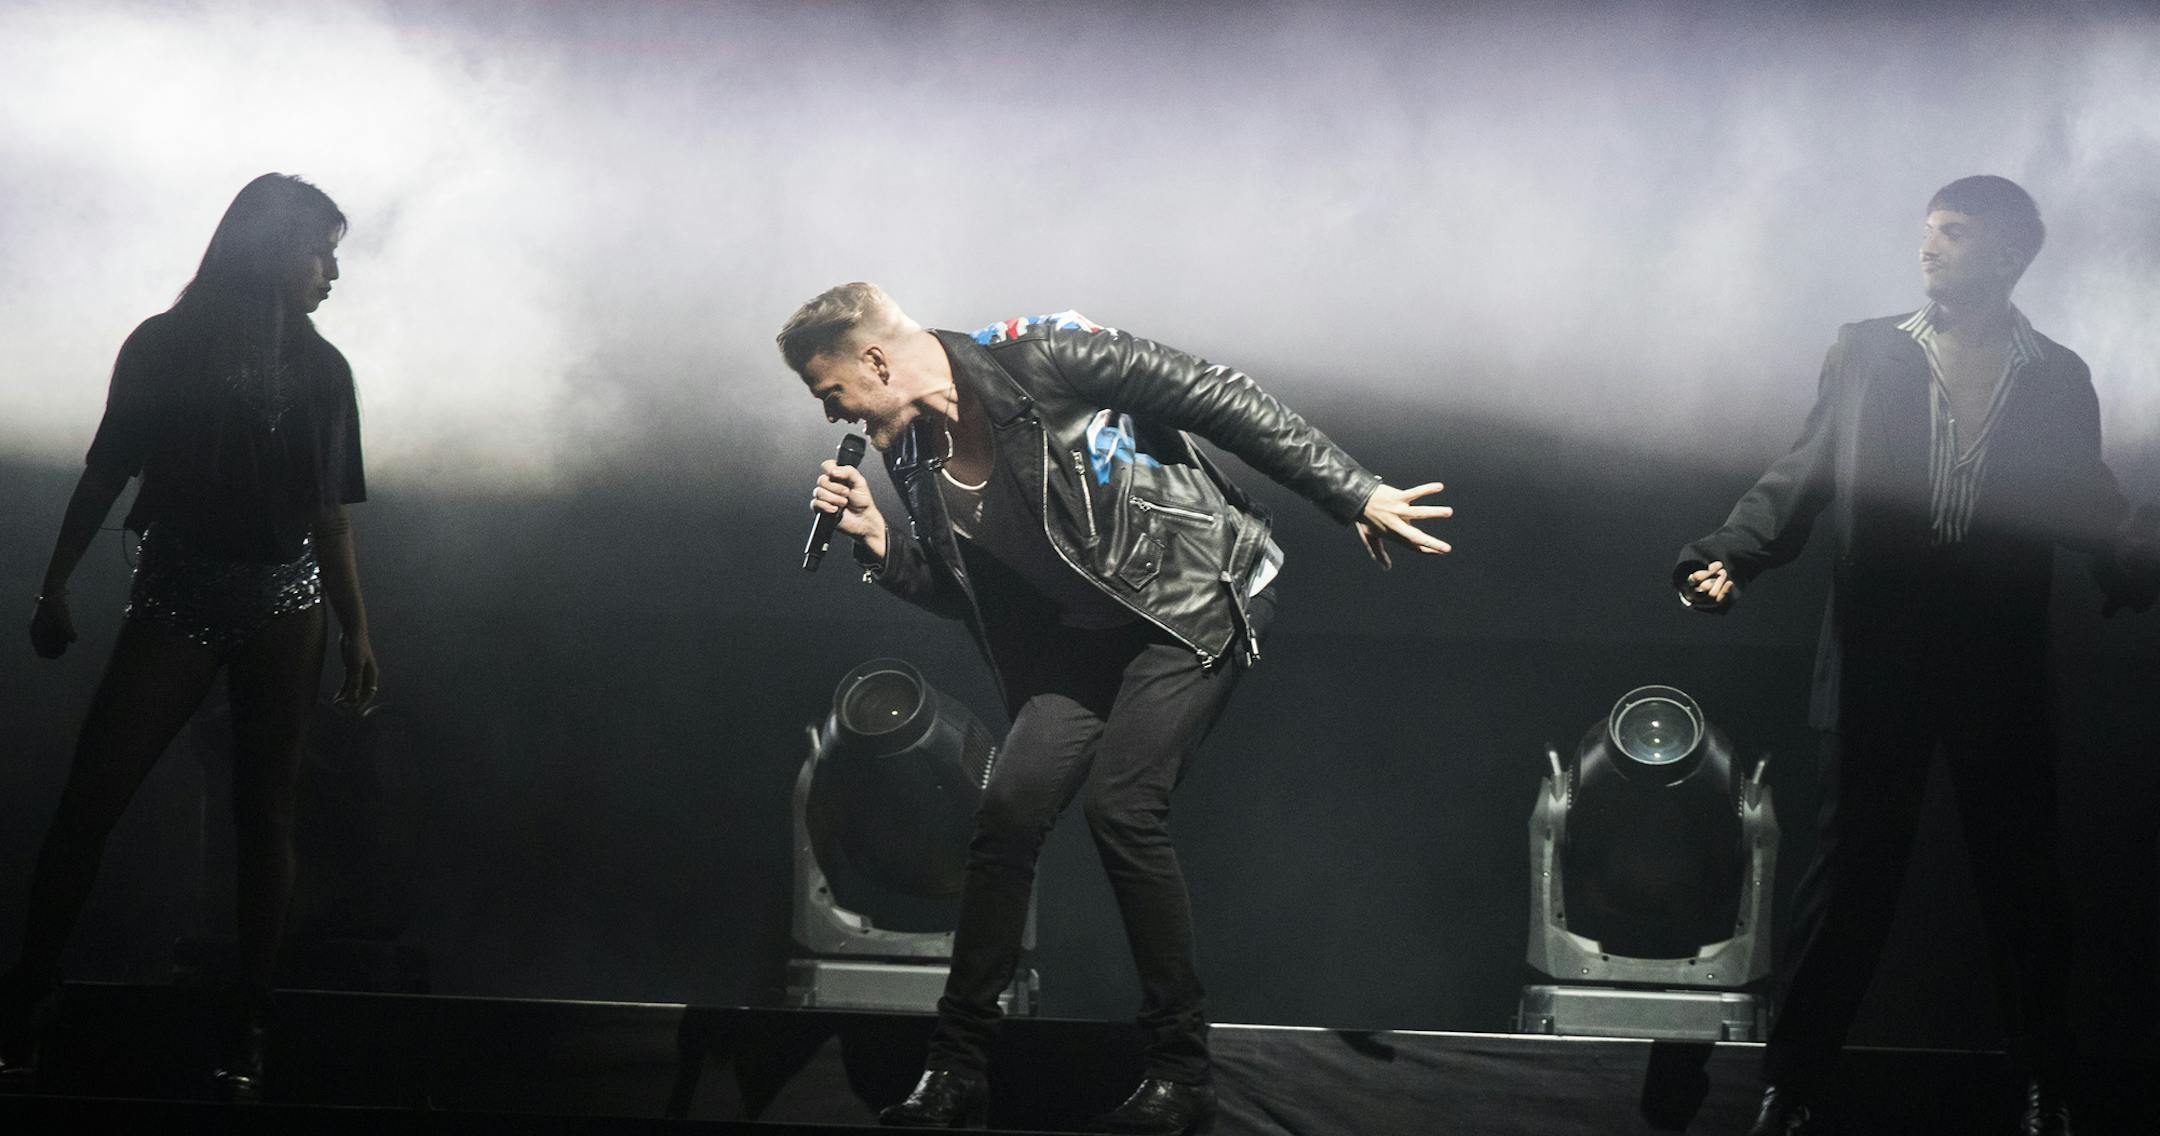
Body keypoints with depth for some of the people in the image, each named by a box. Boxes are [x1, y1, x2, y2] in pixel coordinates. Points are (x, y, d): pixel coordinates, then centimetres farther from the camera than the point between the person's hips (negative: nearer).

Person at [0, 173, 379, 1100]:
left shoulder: (320, 369, 9)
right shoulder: (164, 347, 3)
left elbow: (330, 513, 10)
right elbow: (106, 471, 6)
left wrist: (357, 631, 7)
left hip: (283, 606, 2)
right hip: (175, 598, -2)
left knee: (264, 811, 1)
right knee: (89, 796, -8)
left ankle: (248, 1022, 6)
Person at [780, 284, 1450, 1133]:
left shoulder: (1039, 358, -20)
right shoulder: (917, 459, 2)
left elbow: (1217, 398, -17)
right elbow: (962, 591, 12)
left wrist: (1353, 495, -16)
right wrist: (876, 541, -6)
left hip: (1197, 600, -7)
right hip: (1088, 634, 7)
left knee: (1118, 804, -19)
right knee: (1009, 807, -5)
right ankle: (958, 1064, 6)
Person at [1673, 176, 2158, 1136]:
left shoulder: (2058, 379, 5)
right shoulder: (1866, 352, 5)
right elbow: (1804, 475, 2)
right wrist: (1730, 554, -16)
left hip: (2000, 670, 1)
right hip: (1878, 662, -1)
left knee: (2020, 875, 9)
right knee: (1851, 871, 3)